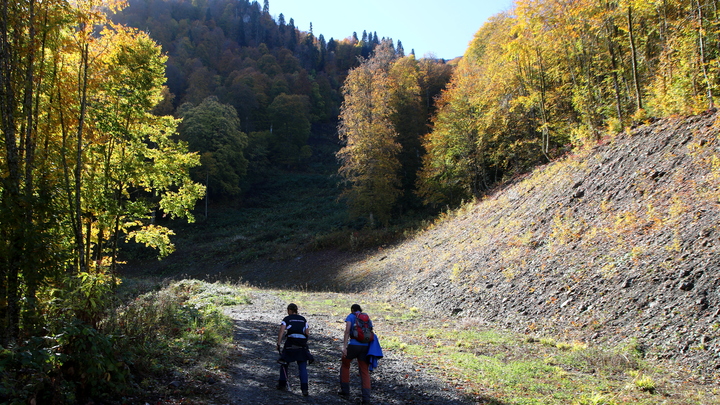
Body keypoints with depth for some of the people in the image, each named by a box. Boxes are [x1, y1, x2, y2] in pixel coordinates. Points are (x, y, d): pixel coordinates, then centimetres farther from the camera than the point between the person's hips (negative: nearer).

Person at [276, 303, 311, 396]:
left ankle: (282, 384, 24)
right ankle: (304, 389, -8)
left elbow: (281, 332, -7)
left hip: (290, 344, -2)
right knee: (302, 367, 3)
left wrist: (278, 344, -7)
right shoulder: (303, 319, 16)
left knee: (284, 363, 19)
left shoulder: (287, 319, 6)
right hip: (302, 345, 2)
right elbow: (307, 333, 11)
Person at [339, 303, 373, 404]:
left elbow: (347, 331, -9)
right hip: (365, 346, 3)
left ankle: (345, 391, 26)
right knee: (364, 371, 6)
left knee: (345, 365, 21)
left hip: (353, 345, -3)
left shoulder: (351, 317, 5)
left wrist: (344, 346, -13)